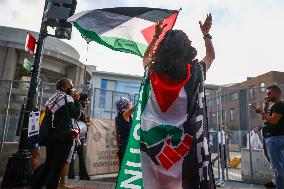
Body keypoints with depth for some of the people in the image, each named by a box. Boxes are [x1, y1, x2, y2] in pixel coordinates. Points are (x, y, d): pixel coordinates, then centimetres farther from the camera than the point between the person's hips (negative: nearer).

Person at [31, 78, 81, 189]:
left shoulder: (53, 98, 16)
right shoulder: (67, 97, -9)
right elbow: (76, 115, -8)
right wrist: (76, 101, 0)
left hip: (51, 135, 8)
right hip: (63, 136, -8)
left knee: (48, 163, 19)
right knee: (57, 166, 1)